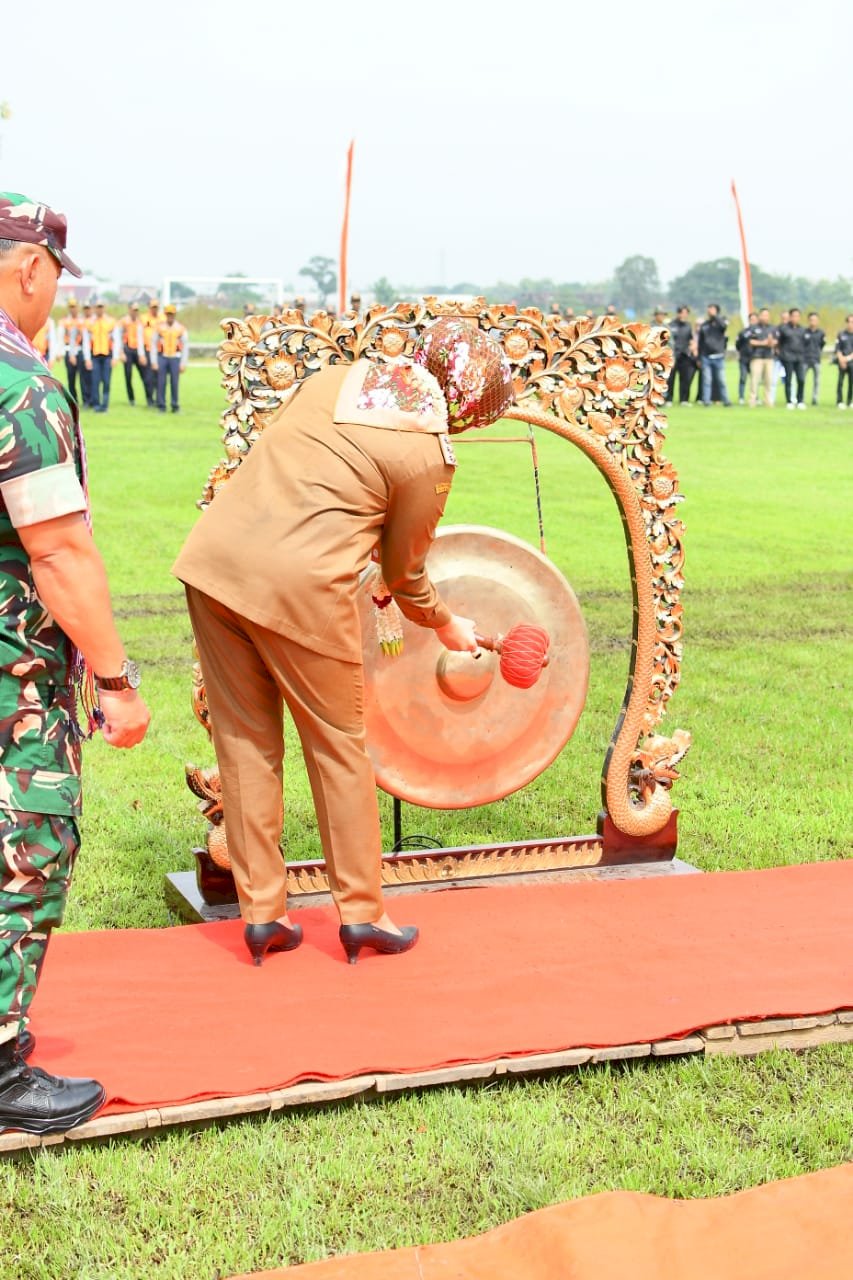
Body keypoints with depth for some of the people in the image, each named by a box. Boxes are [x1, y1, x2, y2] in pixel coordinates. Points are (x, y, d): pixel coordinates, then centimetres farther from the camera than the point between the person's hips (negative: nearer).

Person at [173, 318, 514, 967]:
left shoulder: (336, 376, 15)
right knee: (338, 744, 11)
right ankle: (362, 914, 21)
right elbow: (405, 571, 8)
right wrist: (446, 624, 28)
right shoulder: (429, 455, -1)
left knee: (245, 740, 14)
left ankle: (262, 913, 23)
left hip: (213, 557, 6)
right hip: (299, 583, -6)